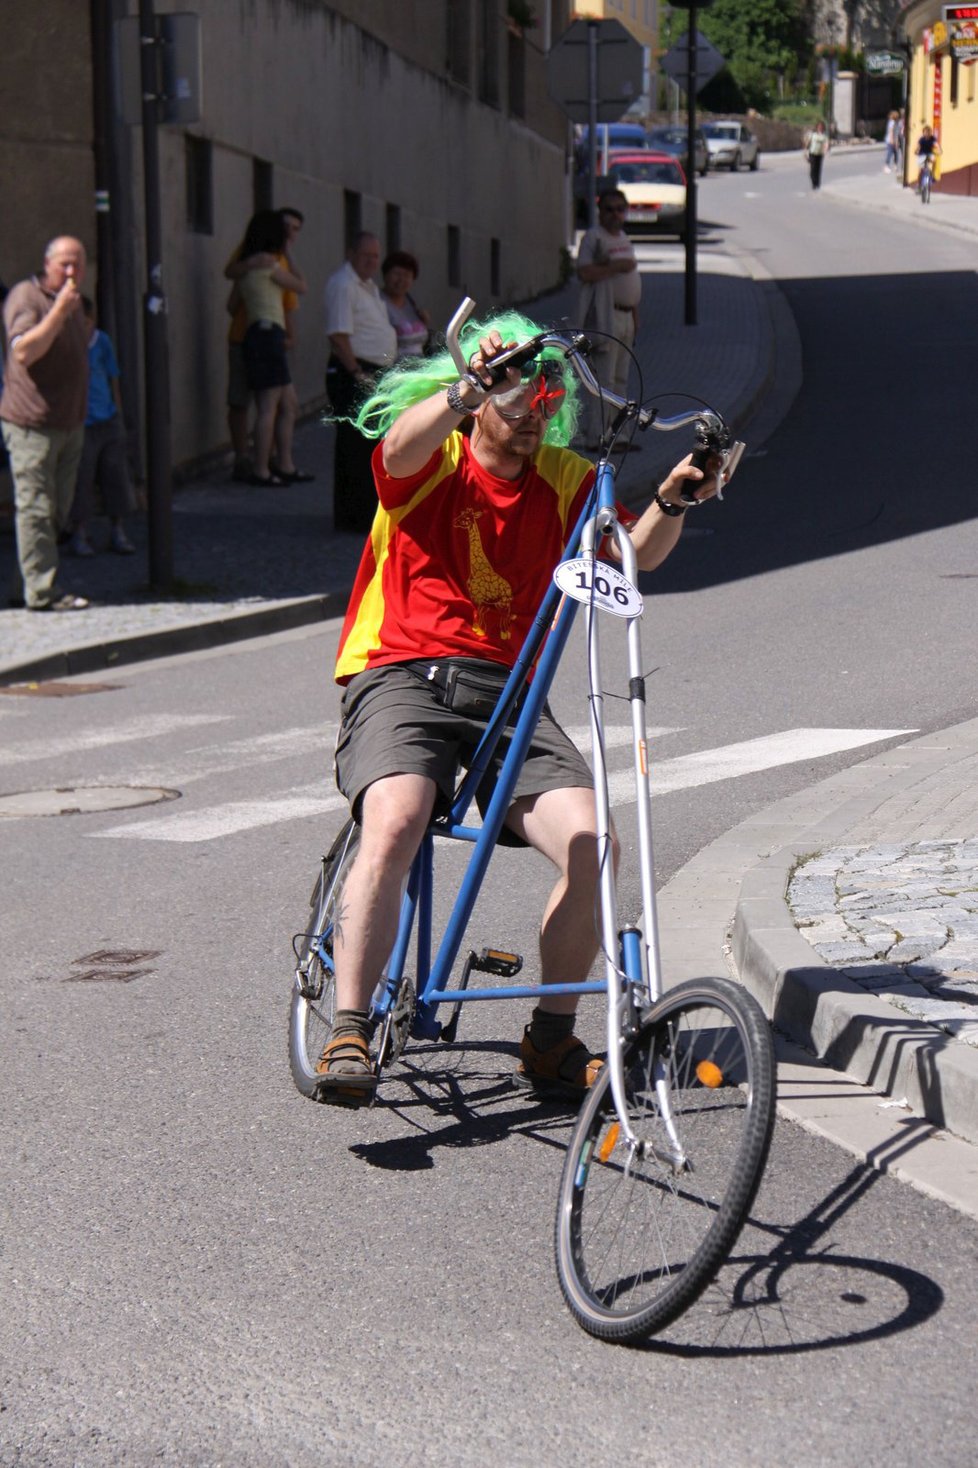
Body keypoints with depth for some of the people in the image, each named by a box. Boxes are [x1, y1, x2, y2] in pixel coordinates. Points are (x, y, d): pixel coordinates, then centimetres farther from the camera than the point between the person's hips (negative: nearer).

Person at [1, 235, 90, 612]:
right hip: (32, 424, -9)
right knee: (36, 508, -8)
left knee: (56, 511, 10)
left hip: (69, 423, 9)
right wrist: (59, 309, -29)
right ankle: (41, 591, -7)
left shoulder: (71, 302, 17)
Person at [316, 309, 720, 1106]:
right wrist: (469, 388, -40)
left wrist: (672, 502, -16)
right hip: (402, 675, -3)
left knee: (588, 842, -18)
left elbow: (636, 553, 4)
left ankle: (552, 1039, 1)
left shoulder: (565, 479, 14)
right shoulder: (431, 459, 2)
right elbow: (402, 446, -22)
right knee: (394, 823, -32)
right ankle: (349, 1033, -24)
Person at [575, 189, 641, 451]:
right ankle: (598, 436, -13)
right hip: (605, 316, -9)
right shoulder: (593, 237, -8)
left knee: (620, 379, 11)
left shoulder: (624, 239, 19)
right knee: (604, 378, -13)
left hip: (626, 317, 9)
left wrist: (635, 315, 21)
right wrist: (616, 267, -19)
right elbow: (584, 273, -20)